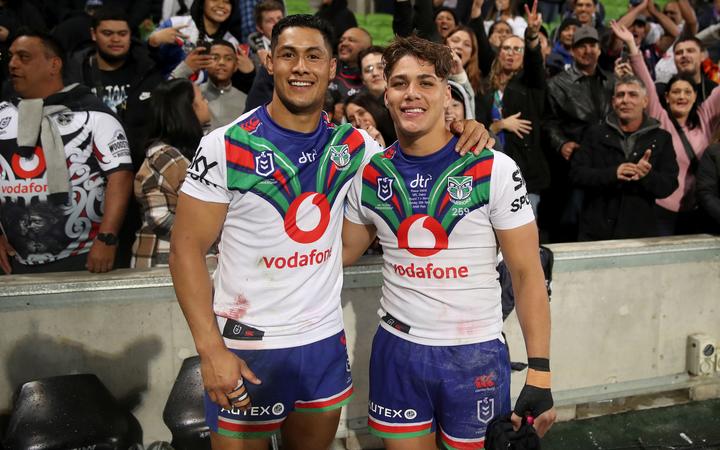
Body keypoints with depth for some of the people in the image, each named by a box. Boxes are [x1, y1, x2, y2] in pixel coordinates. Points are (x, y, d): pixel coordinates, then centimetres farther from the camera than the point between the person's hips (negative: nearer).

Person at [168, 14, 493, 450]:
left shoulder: (353, 144, 1)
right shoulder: (226, 146, -10)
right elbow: (187, 249, -9)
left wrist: (460, 137, -7)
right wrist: (211, 350, -17)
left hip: (326, 340, 4)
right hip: (246, 347, -3)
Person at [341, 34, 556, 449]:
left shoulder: (495, 169, -10)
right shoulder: (370, 173, 0)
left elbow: (527, 273, -8)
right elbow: (346, 251, 13)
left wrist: (540, 372, -13)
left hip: (475, 353, -2)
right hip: (397, 349, 3)